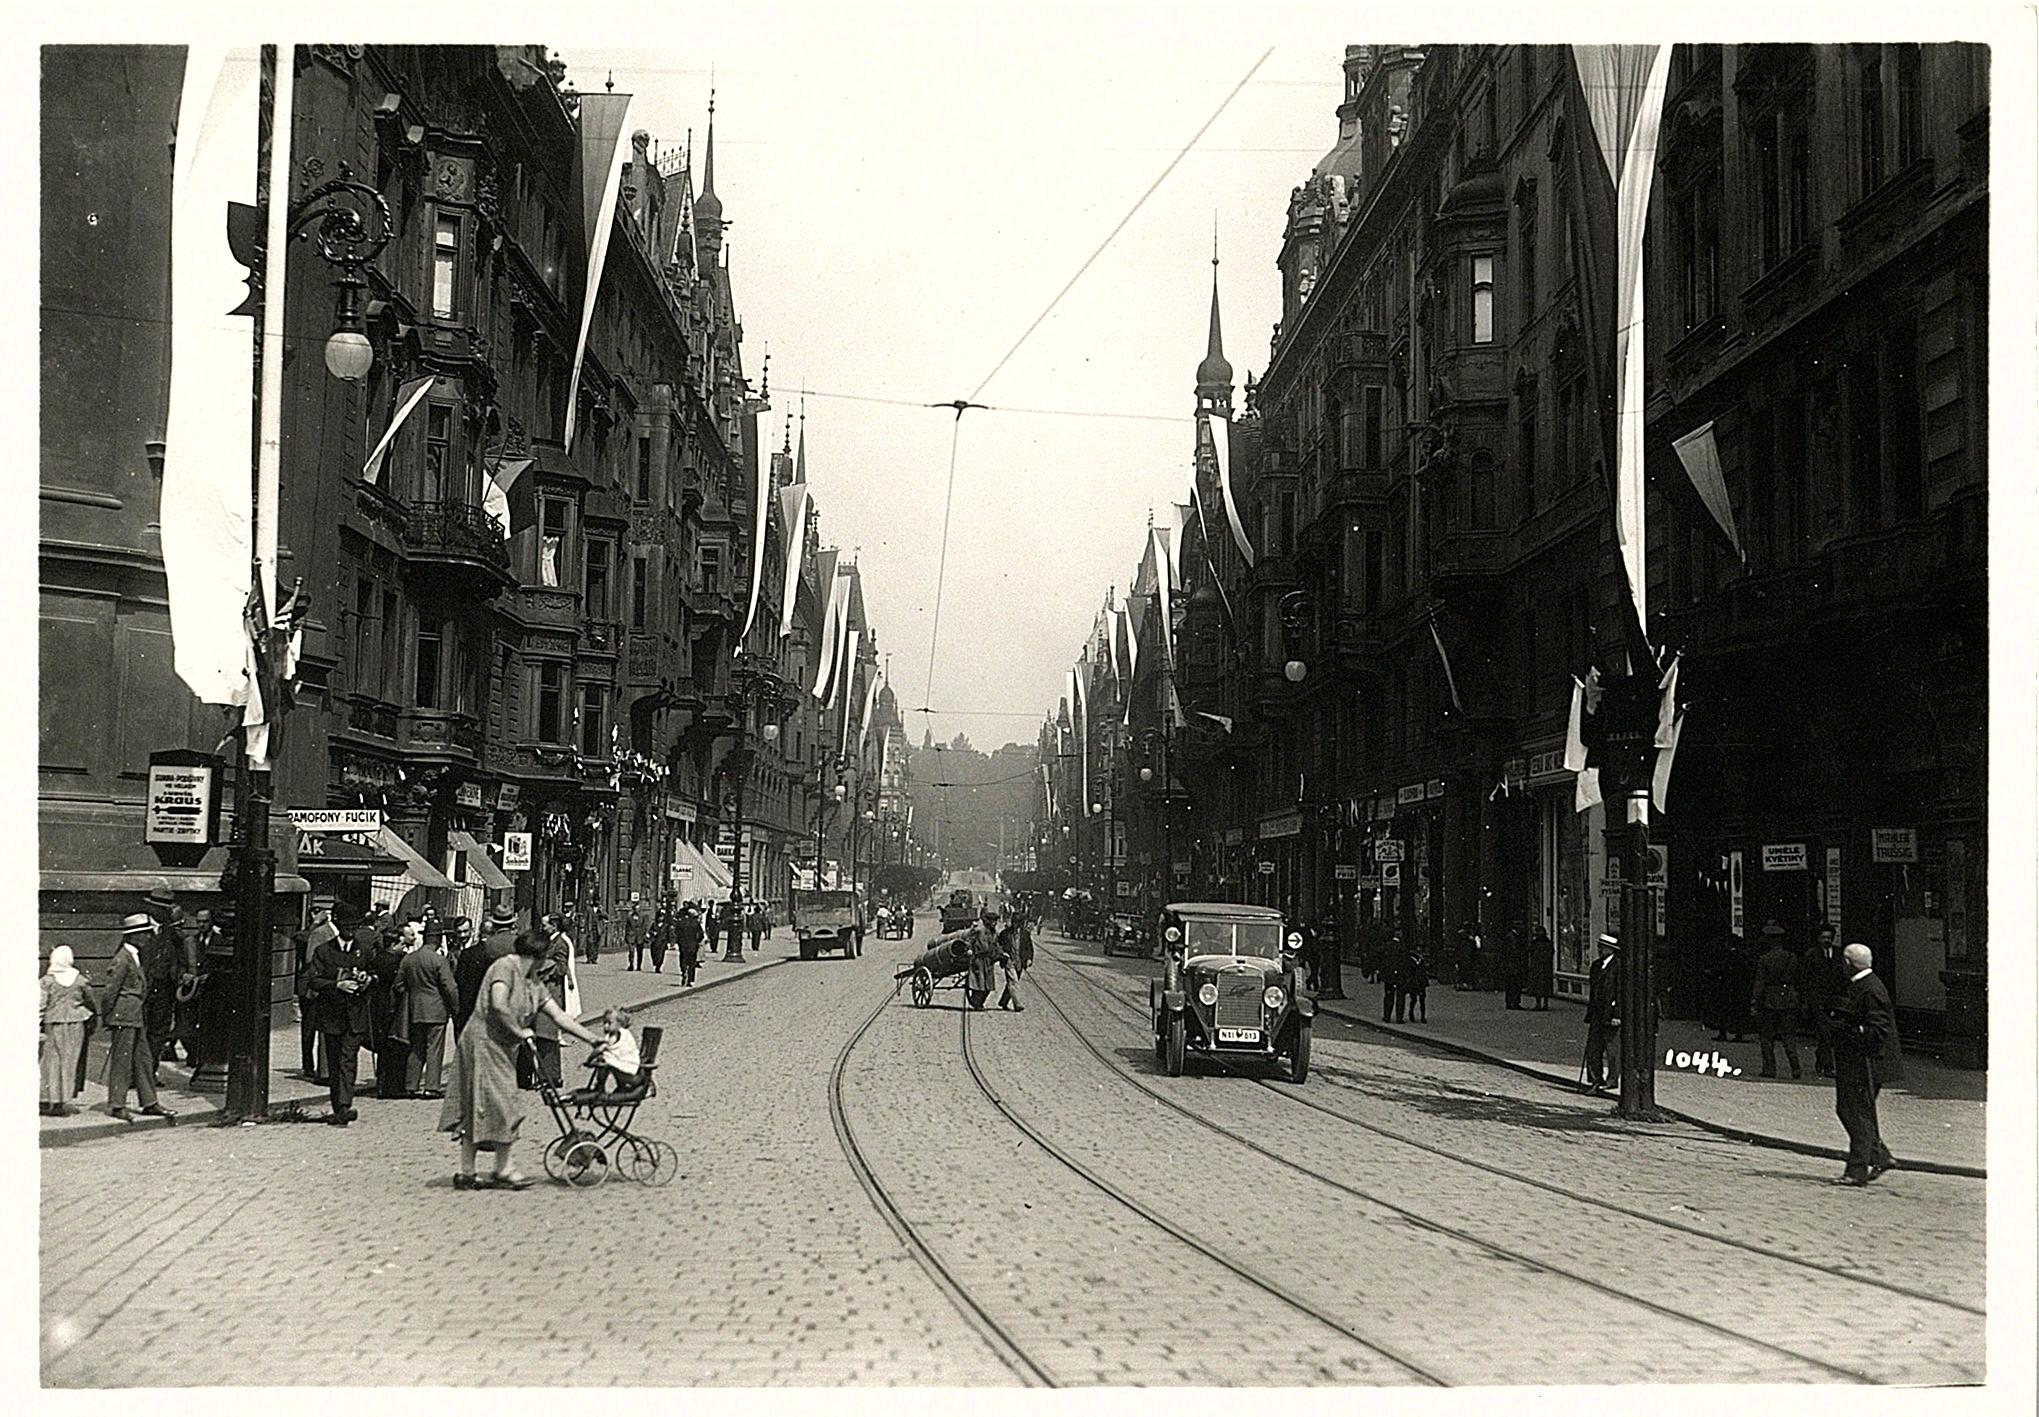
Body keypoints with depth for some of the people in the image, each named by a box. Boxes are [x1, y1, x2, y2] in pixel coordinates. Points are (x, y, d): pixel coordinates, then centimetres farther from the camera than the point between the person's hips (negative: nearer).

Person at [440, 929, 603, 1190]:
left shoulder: (532, 983, 14)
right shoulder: (505, 968, -13)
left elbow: (559, 1016, 12)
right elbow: (499, 1006, -27)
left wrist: (594, 1040, 6)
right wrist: (521, 1032, -15)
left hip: (502, 1048, 9)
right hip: (484, 1043, -9)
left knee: (476, 1110, 9)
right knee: (500, 1103, -6)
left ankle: (466, 1173, 11)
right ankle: (503, 1170, 2)